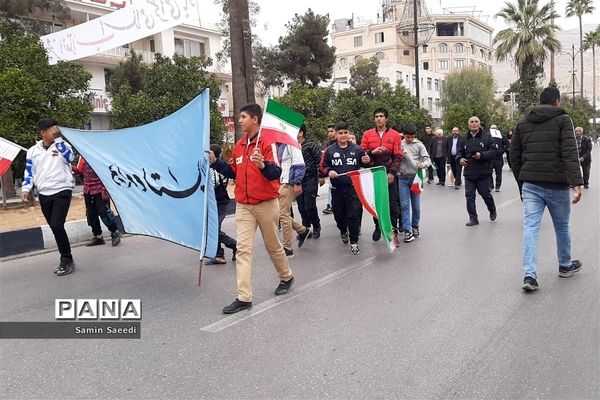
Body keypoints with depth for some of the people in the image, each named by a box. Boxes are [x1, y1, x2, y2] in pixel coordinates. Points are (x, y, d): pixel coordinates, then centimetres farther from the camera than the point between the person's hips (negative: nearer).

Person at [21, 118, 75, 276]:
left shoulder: (63, 145, 2)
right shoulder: (33, 150, 9)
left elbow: (69, 157, -18)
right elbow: (29, 172, 12)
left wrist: (58, 138, -15)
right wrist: (26, 189, -2)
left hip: (62, 192, -4)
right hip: (44, 195, 4)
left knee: (57, 226, -16)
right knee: (55, 228, 9)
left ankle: (67, 260, -5)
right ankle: (66, 260, 20)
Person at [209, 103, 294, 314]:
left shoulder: (267, 142, -11)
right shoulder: (239, 145, 9)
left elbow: (276, 173, -20)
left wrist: (263, 165, -38)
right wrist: (216, 162, 8)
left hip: (266, 204, -5)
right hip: (243, 205, 5)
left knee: (272, 245, 12)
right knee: (243, 248, -2)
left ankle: (286, 277, 38)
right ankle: (244, 297, 0)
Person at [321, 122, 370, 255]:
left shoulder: (357, 149, 4)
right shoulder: (330, 150, 4)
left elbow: (365, 166, 14)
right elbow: (323, 166, 11)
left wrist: (367, 162, -8)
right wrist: (329, 171, -10)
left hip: (353, 188, -2)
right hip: (337, 189, 2)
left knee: (354, 215, -5)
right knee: (338, 214, 14)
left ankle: (354, 242, 6)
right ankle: (343, 231, 44)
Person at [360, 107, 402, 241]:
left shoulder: (395, 135, 3)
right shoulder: (367, 134, 7)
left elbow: (398, 156, -2)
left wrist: (392, 172, -12)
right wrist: (372, 152, -15)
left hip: (389, 174, -1)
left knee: (392, 203, 0)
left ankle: (393, 230, 8)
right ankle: (377, 227, 24)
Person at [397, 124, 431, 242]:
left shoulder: (419, 145, 1)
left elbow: (427, 159, -3)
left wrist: (423, 164, -25)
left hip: (415, 177, 0)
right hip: (402, 178, 0)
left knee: (416, 205, 7)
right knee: (404, 205, -3)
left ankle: (415, 227, 25)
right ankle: (407, 231, -1)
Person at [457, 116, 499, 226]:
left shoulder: (486, 137, -1)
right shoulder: (465, 139, 8)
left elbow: (494, 150, -7)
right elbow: (460, 152, 20)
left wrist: (482, 155, -21)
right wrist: (460, 159, -2)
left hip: (483, 173, -3)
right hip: (469, 173, 3)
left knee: (485, 194, 6)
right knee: (469, 196, 0)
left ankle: (492, 210, 36)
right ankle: (473, 218, 9)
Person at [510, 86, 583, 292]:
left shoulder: (523, 124, 11)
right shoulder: (563, 120, -2)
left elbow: (514, 157, 11)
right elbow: (570, 152, -15)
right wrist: (577, 182, -21)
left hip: (530, 184, 3)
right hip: (556, 184, -2)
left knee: (530, 227, -1)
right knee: (562, 226, 16)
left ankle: (530, 275, -10)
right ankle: (565, 266, 34)